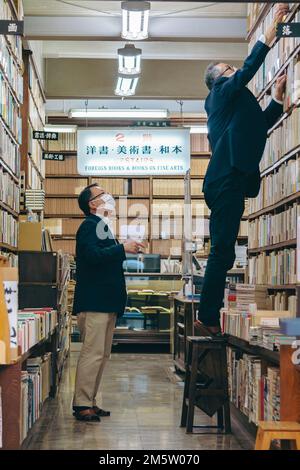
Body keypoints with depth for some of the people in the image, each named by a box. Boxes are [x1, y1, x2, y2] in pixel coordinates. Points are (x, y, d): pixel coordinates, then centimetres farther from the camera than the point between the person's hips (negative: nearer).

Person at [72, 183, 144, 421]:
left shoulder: (102, 226, 23)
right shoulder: (89, 225, -9)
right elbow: (91, 254, -24)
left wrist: (125, 251, 15)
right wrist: (123, 248, -23)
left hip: (106, 303, 10)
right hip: (94, 301, -10)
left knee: (102, 354, 12)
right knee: (93, 353, -11)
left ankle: (91, 401, 17)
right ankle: (82, 404, -6)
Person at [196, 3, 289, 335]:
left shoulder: (232, 103, 28)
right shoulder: (222, 93, 3)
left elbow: (261, 124, 32)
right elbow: (249, 68, -9)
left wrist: (277, 96, 25)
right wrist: (273, 28, -6)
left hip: (227, 181, 10)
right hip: (226, 180, -10)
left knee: (222, 252, 8)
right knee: (222, 250, -13)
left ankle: (209, 318, 9)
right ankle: (208, 317, -14)